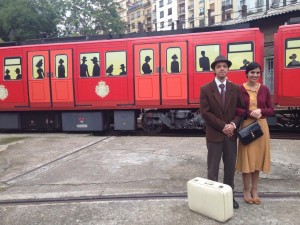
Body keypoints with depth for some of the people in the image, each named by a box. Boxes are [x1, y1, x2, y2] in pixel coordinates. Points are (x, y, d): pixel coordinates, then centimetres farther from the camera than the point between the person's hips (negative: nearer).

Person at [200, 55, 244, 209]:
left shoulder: (235, 89, 5)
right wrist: (223, 127, -14)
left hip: (231, 134, 3)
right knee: (213, 168, 6)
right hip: (214, 135, -3)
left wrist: (233, 124, -13)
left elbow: (241, 110, 5)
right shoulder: (205, 89, -5)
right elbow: (205, 113, -11)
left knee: (230, 168, 13)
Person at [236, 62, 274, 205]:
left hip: (261, 127, 3)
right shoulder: (239, 89, -5)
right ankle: (246, 190, 18)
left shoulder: (264, 89, 4)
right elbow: (234, 109, -7)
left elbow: (271, 110, 6)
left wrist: (261, 111, -14)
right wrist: (249, 113, -21)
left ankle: (254, 190, 24)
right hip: (246, 127, -3)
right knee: (246, 159, 3)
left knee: (257, 158, 10)